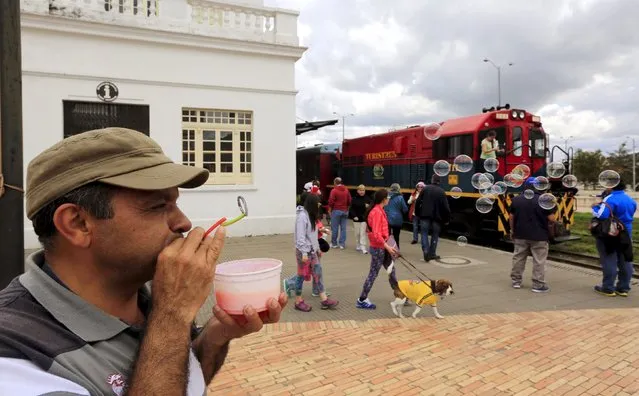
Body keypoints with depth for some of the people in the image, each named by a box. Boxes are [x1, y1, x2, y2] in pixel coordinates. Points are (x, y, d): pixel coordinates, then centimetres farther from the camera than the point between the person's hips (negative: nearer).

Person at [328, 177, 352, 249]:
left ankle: (334, 244, 9)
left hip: (336, 211, -4)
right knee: (343, 228, 5)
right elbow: (349, 201, 10)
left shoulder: (334, 190, -9)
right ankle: (342, 244, 7)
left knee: (335, 228, 3)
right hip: (345, 211, 4)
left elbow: (331, 202, -10)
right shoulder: (346, 190, 6)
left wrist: (329, 210, 3)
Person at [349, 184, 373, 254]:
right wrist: (354, 216, -14)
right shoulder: (354, 199, -1)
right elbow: (352, 209, -2)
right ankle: (358, 246, 29)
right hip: (357, 219, 1)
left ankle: (363, 248, -6)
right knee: (357, 233, 12)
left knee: (363, 233, -6)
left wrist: (369, 206, -22)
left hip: (365, 219, -1)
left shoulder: (368, 198, -1)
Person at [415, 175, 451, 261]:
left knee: (424, 234, 5)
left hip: (425, 215, 0)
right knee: (435, 235, 12)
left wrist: (417, 213, 9)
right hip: (437, 217, 0)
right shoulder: (442, 191, -1)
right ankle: (432, 254, 14)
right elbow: (446, 207, -4)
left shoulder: (425, 188, 0)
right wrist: (447, 219, 4)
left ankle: (426, 252, -12)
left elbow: (418, 202, -2)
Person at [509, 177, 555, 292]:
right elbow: (551, 219, -10)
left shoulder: (516, 199, 1)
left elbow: (511, 217, 7)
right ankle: (538, 285, 8)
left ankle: (516, 281, 22)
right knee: (539, 261, 4)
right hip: (539, 236, -3)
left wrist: (512, 231, 19)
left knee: (518, 258, 13)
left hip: (520, 235, 4)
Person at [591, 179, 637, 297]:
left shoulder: (610, 199, -19)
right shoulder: (631, 200, 9)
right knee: (625, 261, 12)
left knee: (609, 261, -1)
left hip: (609, 235, -8)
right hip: (625, 234, 8)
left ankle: (608, 288, 5)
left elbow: (600, 215, -30)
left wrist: (595, 206, -13)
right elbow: (629, 216, 22)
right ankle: (623, 288, 19)